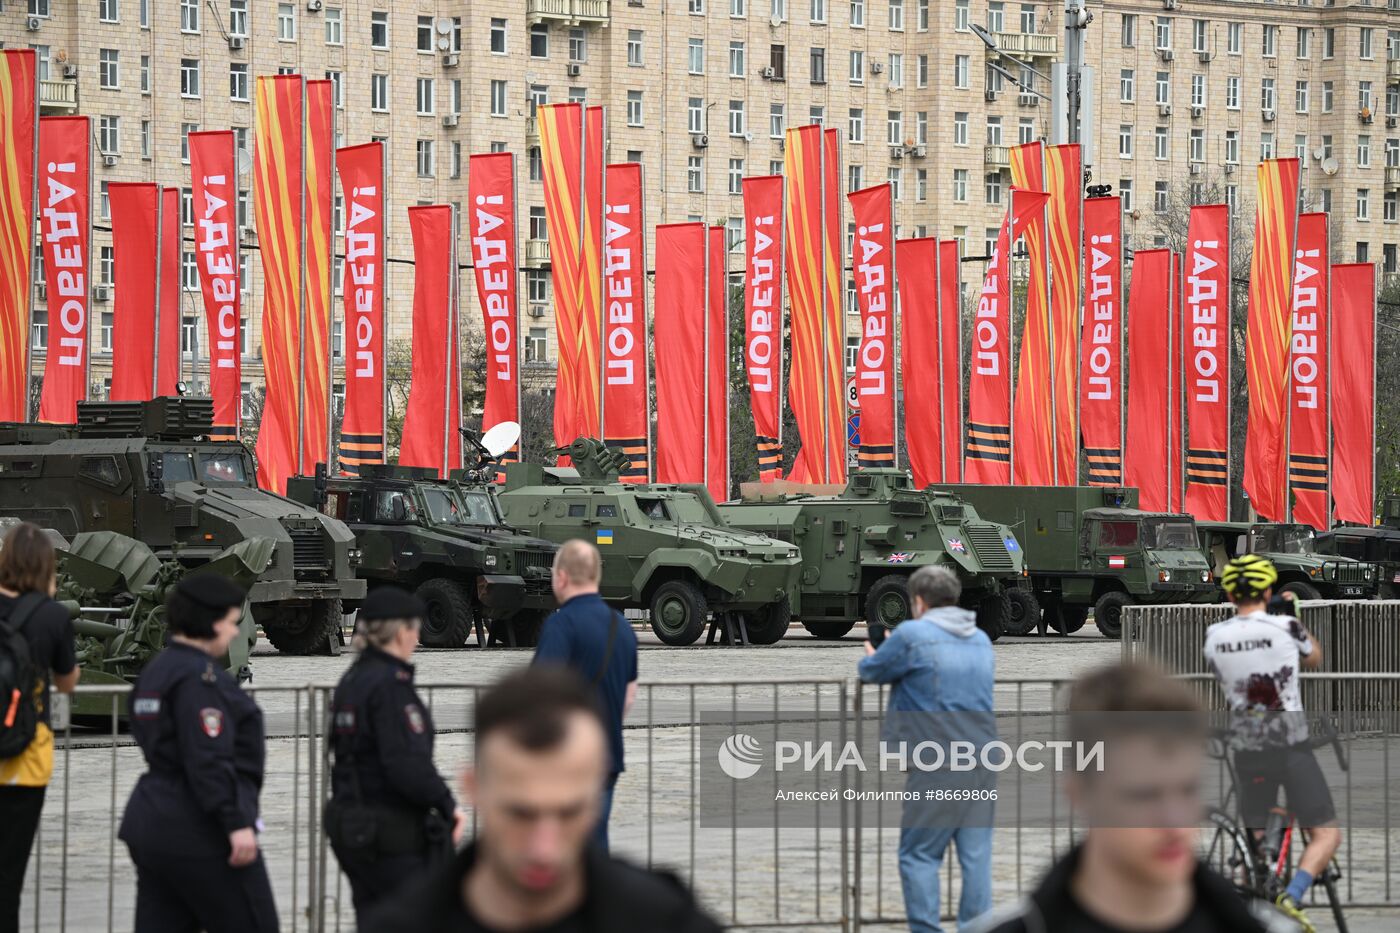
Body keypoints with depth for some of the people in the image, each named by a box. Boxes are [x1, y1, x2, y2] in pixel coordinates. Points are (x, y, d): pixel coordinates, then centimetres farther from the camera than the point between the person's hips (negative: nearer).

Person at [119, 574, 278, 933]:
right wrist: (236, 823, -24)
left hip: (152, 821, 10)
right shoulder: (198, 677, -16)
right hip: (198, 832, -10)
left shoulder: (157, 670, 14)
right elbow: (208, 760, -23)